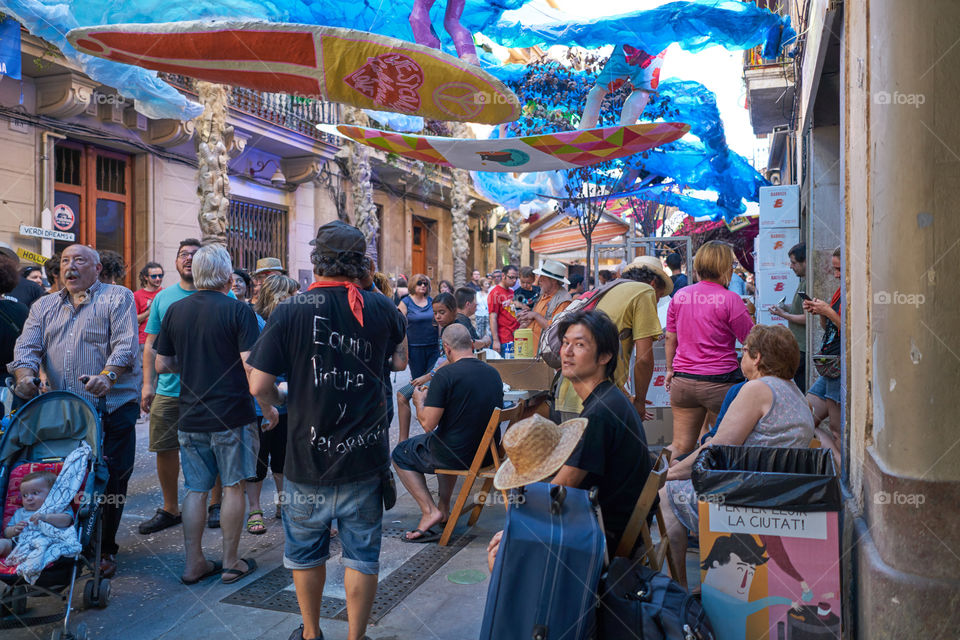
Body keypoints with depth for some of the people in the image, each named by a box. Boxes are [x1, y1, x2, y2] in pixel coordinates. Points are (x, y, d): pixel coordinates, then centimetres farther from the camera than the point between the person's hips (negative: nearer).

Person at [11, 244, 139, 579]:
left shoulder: (118, 297, 4)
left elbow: (126, 345, -9)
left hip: (112, 408, -4)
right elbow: (27, 346, 8)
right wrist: (25, 375, -14)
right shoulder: (44, 306, 19)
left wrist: (107, 375, -26)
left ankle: (105, 550, 13)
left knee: (111, 481, -2)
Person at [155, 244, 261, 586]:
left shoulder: (175, 310, 4)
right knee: (233, 487, 8)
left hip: (190, 416, 4)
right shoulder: (238, 310, -11)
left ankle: (194, 563, 20)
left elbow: (162, 365, 8)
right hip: (232, 414, -4)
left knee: (195, 490, 12)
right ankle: (231, 563, 17)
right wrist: (270, 407, -8)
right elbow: (251, 367, -18)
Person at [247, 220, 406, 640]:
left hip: (308, 455, 0)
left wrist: (281, 404, 9)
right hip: (365, 459, 1)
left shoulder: (290, 312, -11)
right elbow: (402, 346, 18)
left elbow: (258, 386, -12)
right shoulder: (379, 308, -5)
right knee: (362, 555, 12)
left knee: (305, 552, 20)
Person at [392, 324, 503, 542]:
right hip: (487, 452, 7)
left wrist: (420, 401, 3)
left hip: (456, 455, -7)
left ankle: (430, 511, 6)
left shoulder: (445, 374, -19)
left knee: (400, 454, 17)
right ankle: (444, 506, 34)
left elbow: (428, 424, -18)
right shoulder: (493, 373, 2)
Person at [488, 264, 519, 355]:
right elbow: (493, 318, -13)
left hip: (516, 339, 7)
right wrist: (495, 341, -17)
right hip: (503, 341, -7)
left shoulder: (512, 292, 15)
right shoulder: (495, 293, -8)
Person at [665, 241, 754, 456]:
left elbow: (670, 337, 12)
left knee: (681, 445, 11)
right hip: (720, 382, -4)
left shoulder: (680, 295, 4)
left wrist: (670, 370, 23)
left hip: (682, 381, 4)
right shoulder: (730, 299, -11)